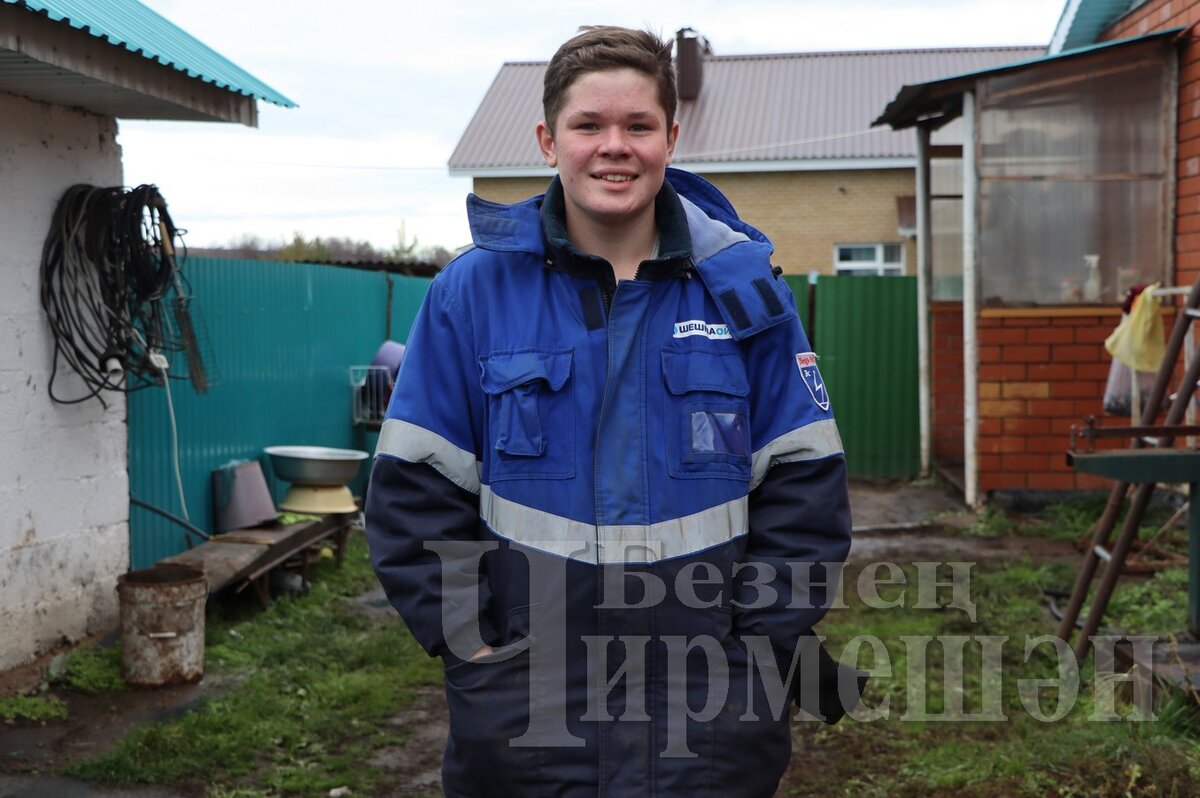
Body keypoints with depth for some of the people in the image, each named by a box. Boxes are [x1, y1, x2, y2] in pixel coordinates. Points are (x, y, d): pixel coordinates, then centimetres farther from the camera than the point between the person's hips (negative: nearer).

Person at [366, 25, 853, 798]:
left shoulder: (745, 286, 0)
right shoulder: (474, 290, -3)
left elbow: (804, 489, 1)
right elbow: (416, 493, -1)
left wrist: (760, 643, -5)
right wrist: (471, 642, -7)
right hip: (524, 706, 0)